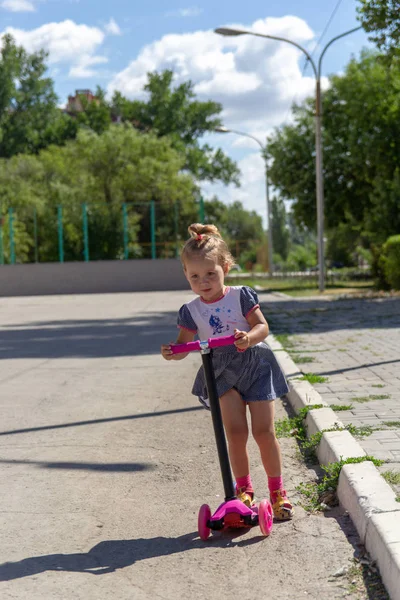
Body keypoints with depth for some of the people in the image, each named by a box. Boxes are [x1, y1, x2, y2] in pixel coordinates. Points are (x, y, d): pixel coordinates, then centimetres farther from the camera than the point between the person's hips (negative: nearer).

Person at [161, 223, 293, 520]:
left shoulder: (241, 296, -5)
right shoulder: (191, 310, 1)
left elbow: (262, 326, -10)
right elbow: (185, 343, -3)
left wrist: (249, 337, -31)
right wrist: (172, 352, -25)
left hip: (255, 365, -1)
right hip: (221, 373, 1)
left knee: (264, 431, -3)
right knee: (236, 432, -8)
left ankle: (278, 491, 12)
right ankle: (244, 490, 12)